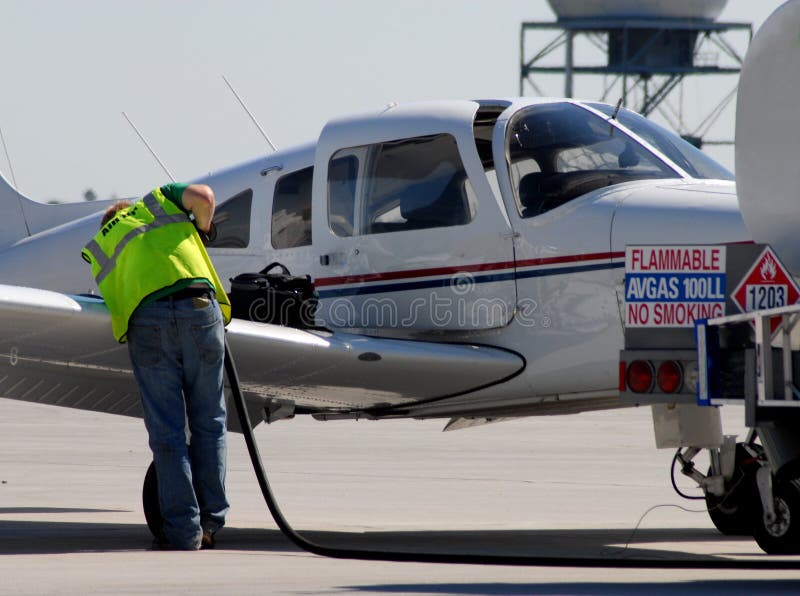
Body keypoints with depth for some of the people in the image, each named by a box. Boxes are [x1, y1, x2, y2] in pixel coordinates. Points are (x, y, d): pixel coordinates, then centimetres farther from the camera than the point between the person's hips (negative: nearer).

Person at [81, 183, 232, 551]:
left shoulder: (97, 248, 29)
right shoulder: (158, 201, 27)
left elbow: (111, 299, 18)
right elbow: (203, 196, 9)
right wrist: (202, 229, 27)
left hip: (146, 322, 0)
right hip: (199, 307, 0)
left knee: (166, 432, 2)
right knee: (208, 423, 10)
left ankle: (183, 530, -1)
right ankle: (210, 522, 12)